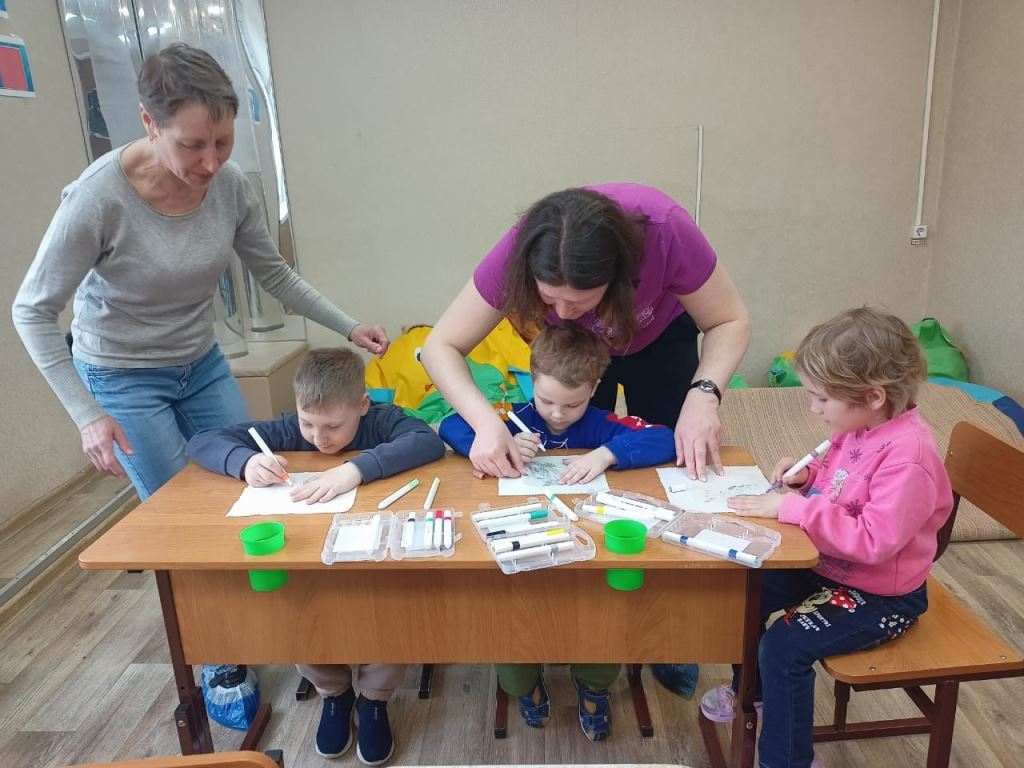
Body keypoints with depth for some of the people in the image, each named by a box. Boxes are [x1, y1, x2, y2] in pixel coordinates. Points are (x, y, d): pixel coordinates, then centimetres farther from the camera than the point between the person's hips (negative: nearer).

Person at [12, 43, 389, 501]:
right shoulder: (99, 198, -26)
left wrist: (349, 328, -8)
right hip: (123, 378, -4)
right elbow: (32, 312, -16)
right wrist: (87, 415, -22)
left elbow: (275, 275, 1)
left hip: (203, 366, 4)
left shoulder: (230, 184, -15)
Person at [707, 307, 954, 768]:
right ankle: (750, 688, 36)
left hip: (882, 595, -9)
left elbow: (874, 540, -35)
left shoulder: (907, 454, -30)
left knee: (785, 646, -21)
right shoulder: (859, 427, -3)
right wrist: (808, 474, -5)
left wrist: (793, 508, -33)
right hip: (830, 566, 9)